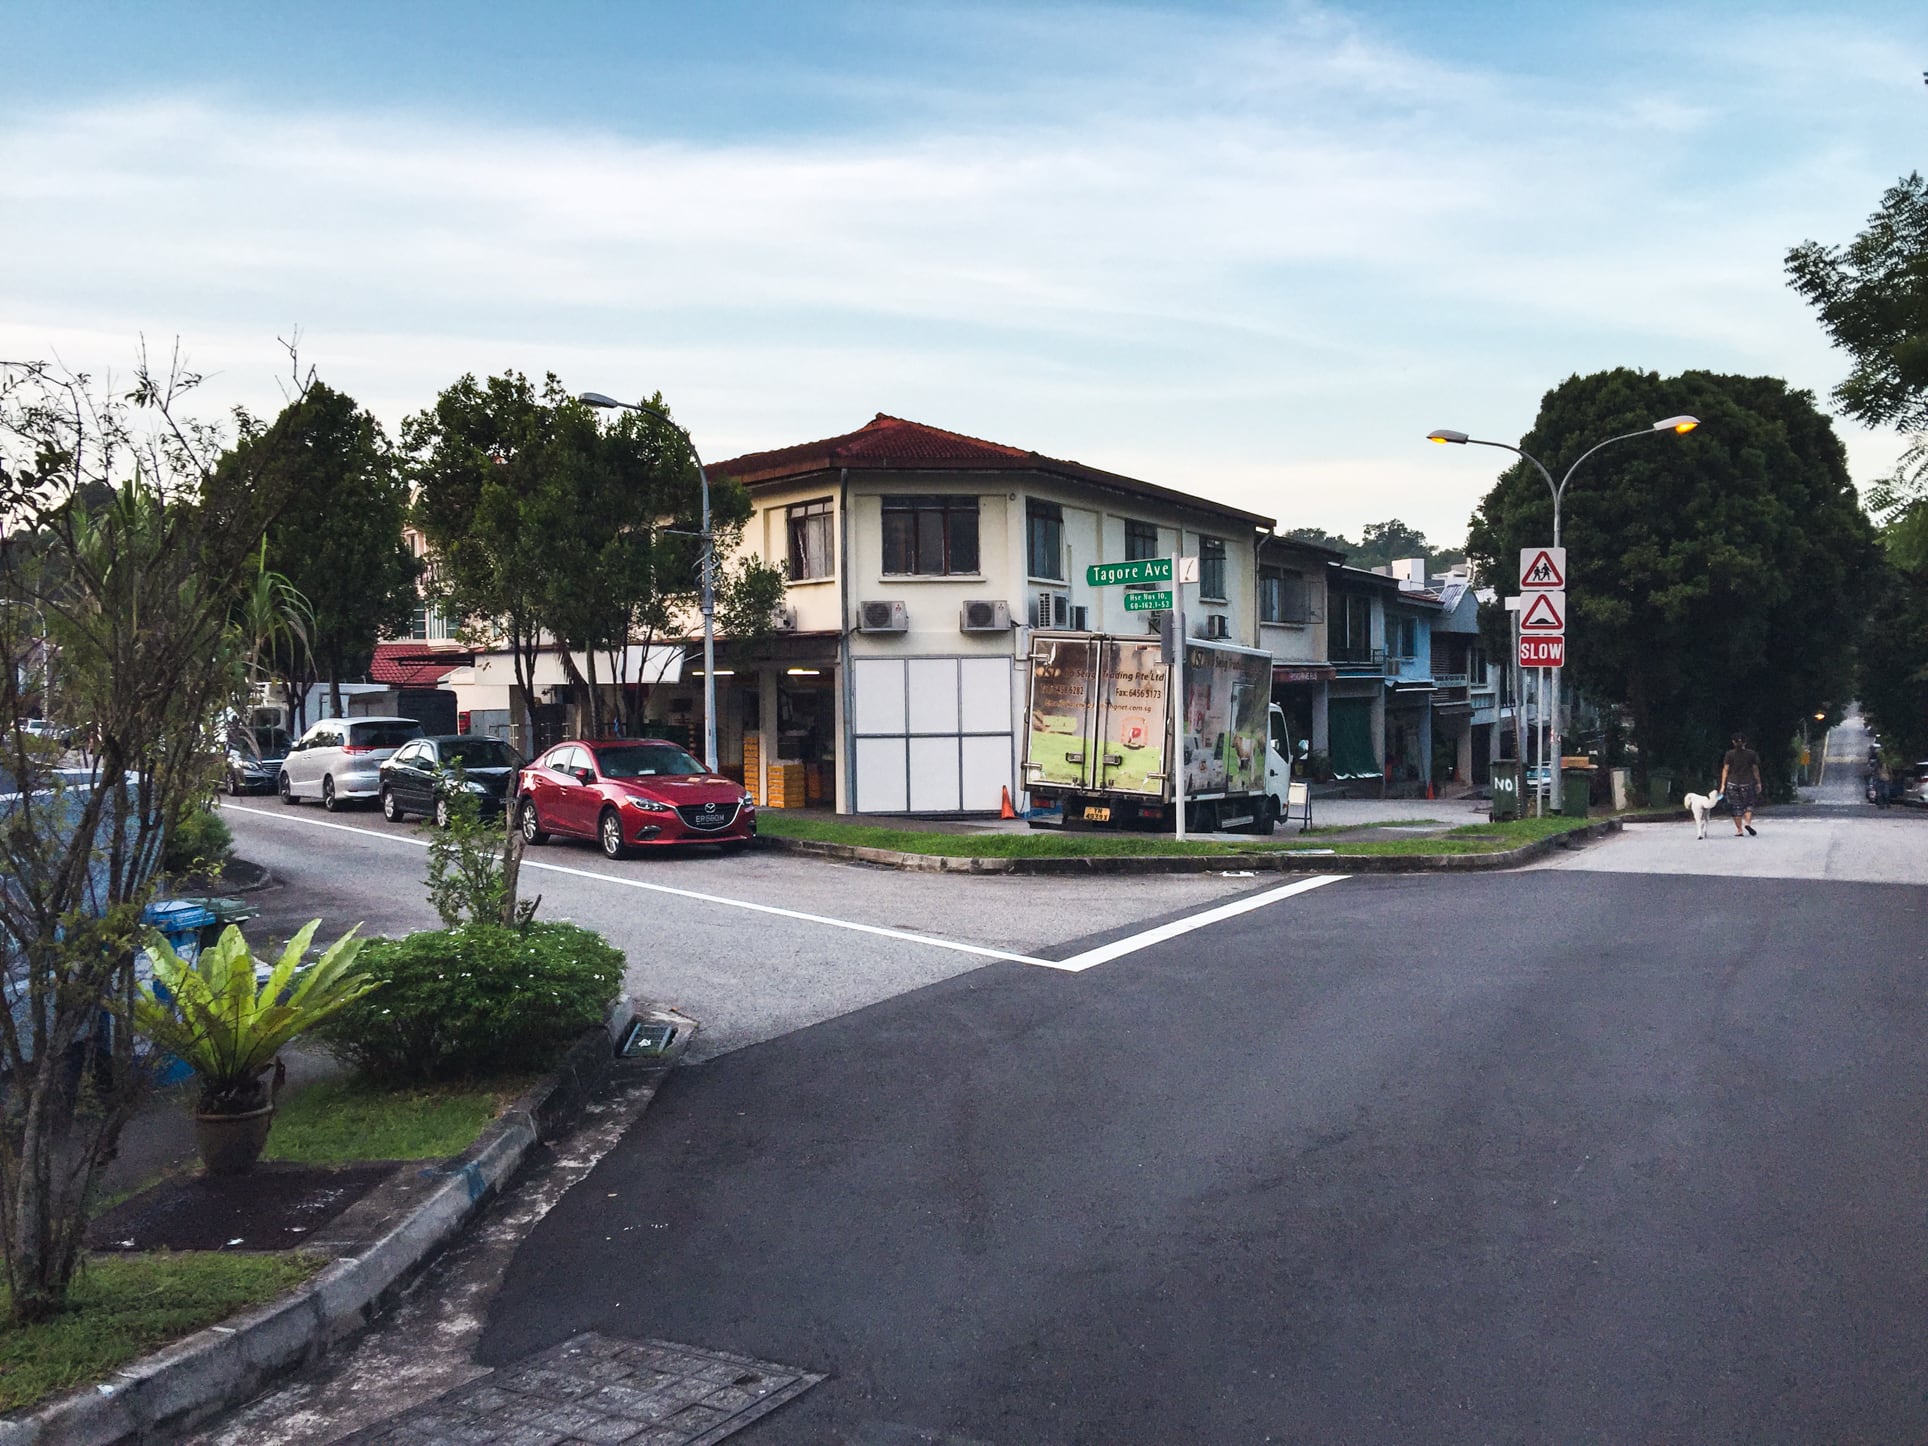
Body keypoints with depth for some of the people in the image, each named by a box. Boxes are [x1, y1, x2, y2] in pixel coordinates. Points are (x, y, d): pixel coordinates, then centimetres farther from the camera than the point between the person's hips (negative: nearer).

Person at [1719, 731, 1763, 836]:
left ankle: (1739, 830, 7)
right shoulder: (1751, 754, 1)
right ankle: (1748, 823, -8)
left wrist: (1723, 785, -1)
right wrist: (1758, 783, 15)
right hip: (1747, 783, 0)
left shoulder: (1730, 754, -1)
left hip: (1733, 784, 0)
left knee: (1736, 808, 6)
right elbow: (1755, 769, 5)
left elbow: (1725, 770, -3)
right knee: (1749, 805, 14)